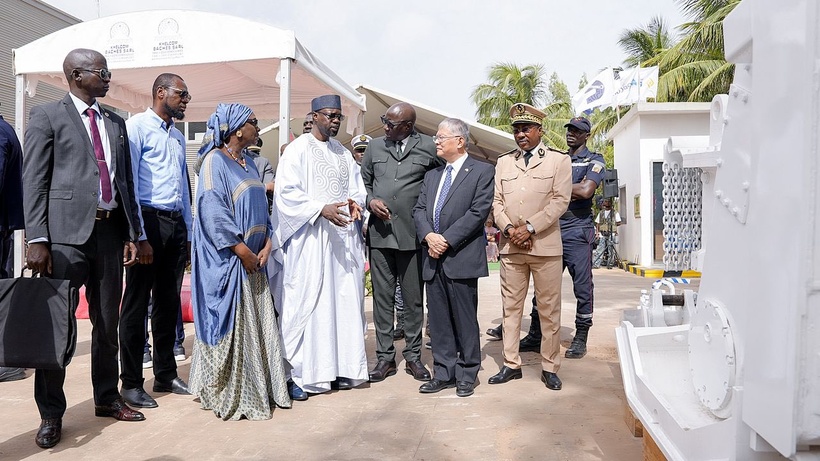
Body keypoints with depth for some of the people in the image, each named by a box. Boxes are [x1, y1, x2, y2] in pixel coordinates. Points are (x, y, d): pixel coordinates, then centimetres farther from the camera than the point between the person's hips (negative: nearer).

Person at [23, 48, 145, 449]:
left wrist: (131, 233, 9)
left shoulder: (116, 122, 16)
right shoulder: (46, 115, 2)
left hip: (109, 230, 5)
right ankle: (51, 414, 15)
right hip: (66, 231, -5)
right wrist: (37, 239, -12)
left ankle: (106, 398, 27)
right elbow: (34, 181, -4)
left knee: (107, 322, 12)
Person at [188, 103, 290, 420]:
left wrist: (266, 245, 0)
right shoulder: (214, 161, -10)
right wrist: (244, 252, -18)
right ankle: (228, 396, 12)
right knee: (230, 326, 0)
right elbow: (213, 212, -18)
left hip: (253, 260, 8)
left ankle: (260, 388, 21)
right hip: (226, 261, -8)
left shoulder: (248, 163, 14)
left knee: (258, 324, 10)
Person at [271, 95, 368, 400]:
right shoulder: (298, 149, -2)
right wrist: (322, 209, -22)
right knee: (305, 303, -4)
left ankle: (339, 367, 16)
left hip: (342, 236, 6)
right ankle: (298, 374, 5)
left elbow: (357, 187, 19)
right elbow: (287, 192, -11)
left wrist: (355, 201, -4)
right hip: (309, 239, -6)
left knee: (343, 301, 6)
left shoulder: (343, 152, 17)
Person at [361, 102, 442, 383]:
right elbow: (363, 181, 17)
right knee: (382, 297, 7)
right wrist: (370, 201, -3)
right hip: (380, 231, 2)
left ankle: (413, 356, 21)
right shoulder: (375, 146, 8)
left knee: (413, 299, 7)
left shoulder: (428, 148, -1)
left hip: (412, 233, -2)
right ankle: (385, 357, 19)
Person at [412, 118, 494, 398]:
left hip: (461, 258, -6)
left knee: (465, 319, 3)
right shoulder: (432, 175, 19)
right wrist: (428, 236, -8)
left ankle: (467, 375, 16)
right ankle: (443, 373, 21)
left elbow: (479, 212, -10)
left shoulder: (482, 171, -1)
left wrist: (446, 239, -14)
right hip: (433, 259, 6)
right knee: (438, 319, 10)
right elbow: (419, 209, 12)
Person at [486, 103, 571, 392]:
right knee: (511, 307, 7)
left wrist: (530, 228, -14)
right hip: (510, 246, 3)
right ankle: (511, 364, 16)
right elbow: (497, 202, 10)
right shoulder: (503, 163, 16)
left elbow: (560, 201, -5)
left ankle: (550, 367, 13)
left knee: (549, 309, 2)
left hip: (545, 245, -3)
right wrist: (509, 230, -7)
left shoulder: (558, 160, 5)